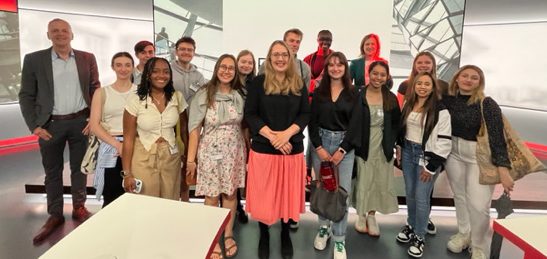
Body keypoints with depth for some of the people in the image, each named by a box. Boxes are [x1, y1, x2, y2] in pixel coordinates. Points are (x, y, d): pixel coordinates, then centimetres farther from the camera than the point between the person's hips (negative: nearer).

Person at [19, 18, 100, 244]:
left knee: (79, 168, 11)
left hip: (80, 121, 1)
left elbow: (95, 90, 5)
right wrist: (34, 125, -7)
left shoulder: (87, 58, 3)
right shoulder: (34, 60, -1)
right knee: (52, 172, 10)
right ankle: (55, 215, 24)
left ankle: (79, 208, 27)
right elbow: (26, 96, 1)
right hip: (50, 124, 0)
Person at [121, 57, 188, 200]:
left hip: (171, 159, 3)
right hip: (143, 160, -2)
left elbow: (185, 128, 9)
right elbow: (128, 138, -7)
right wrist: (127, 173, -8)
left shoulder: (177, 97, -2)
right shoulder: (135, 100, -9)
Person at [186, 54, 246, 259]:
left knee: (230, 194, 12)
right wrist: (191, 158, -8)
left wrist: (247, 154, 3)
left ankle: (228, 235, 30)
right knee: (212, 197, 7)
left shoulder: (240, 96, 1)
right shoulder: (203, 95, -6)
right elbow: (194, 129, -6)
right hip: (210, 152, -2)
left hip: (234, 152, 2)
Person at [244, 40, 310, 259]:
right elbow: (250, 114, -5)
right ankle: (264, 236, 30)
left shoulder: (299, 85, 6)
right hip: (263, 149, -1)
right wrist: (271, 136, -16)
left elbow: (305, 114, 2)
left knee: (288, 194, 11)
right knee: (263, 196, 7)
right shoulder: (258, 83, 0)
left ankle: (285, 234, 33)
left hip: (292, 149, 2)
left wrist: (287, 133, -15)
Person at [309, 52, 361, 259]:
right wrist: (319, 147, -9)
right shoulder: (319, 92, 6)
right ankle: (324, 227, 28)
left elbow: (355, 124, -3)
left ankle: (339, 239, 8)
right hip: (320, 143, 2)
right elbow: (312, 121, 1)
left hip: (345, 145, -1)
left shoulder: (353, 93, 2)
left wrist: (341, 150, -10)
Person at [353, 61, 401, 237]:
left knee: (380, 182, 9)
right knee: (363, 182, 5)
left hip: (383, 148, 4)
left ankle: (371, 216, 28)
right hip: (363, 147, -3)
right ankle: (361, 215, 27)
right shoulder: (358, 96, -8)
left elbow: (396, 123, 11)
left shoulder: (391, 98, 4)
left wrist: (392, 142, 2)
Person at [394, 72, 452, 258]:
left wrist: (431, 166, -14)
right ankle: (411, 226, 36)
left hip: (427, 155, -5)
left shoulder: (440, 110, -14)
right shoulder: (408, 104, 6)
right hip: (408, 151, 6)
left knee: (421, 197, -1)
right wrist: (399, 149, 12)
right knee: (410, 193, 16)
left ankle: (419, 236, 17)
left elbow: (444, 141, -14)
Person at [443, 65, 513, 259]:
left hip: (480, 156, -4)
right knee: (459, 196, 17)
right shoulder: (449, 99, -5)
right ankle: (463, 234, 39)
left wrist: (503, 170, -28)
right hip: (453, 152, 4)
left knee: (478, 204, -2)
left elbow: (497, 137, -22)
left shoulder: (487, 105, -17)